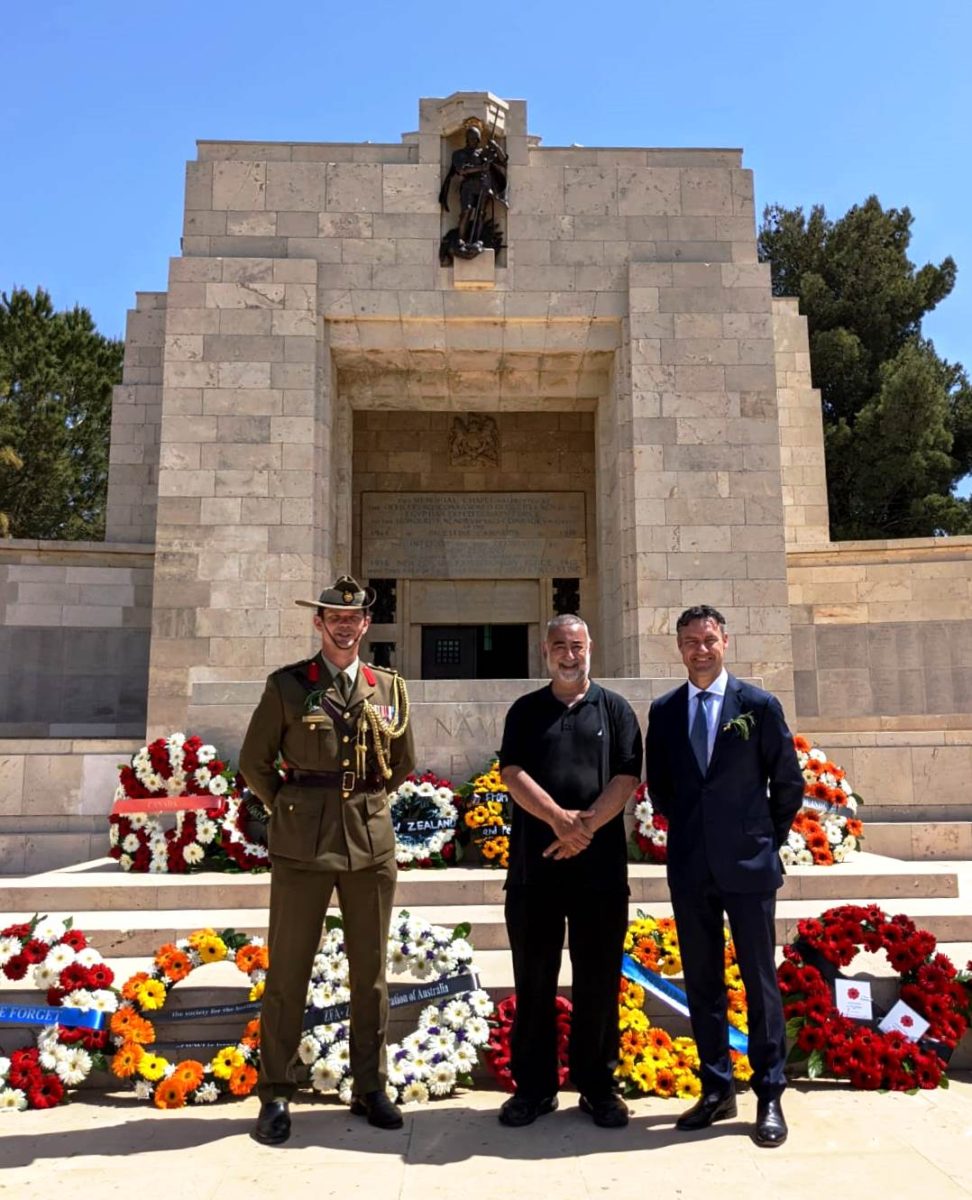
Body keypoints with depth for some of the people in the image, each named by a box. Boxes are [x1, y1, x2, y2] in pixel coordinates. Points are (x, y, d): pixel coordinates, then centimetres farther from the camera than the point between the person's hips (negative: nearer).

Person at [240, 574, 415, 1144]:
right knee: (287, 971, 5)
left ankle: (371, 1089, 25)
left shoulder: (390, 688, 6)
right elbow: (255, 762, 4)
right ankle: (276, 1094, 20)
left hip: (372, 843, 3)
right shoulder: (287, 685, -1)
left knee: (370, 971, 11)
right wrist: (289, 811, 5)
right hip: (302, 846, -2)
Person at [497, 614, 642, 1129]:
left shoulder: (614, 709, 8)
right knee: (533, 979, 8)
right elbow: (512, 773, -2)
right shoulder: (526, 711, 10)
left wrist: (585, 826, -14)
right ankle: (533, 1086, 20)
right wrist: (559, 819, -16)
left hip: (600, 864, 0)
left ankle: (597, 1085, 21)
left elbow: (626, 777, -2)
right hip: (534, 863, 1)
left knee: (599, 979, 7)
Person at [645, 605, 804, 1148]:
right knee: (702, 982, 11)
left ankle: (770, 1097, 17)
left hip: (748, 864, -3)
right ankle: (717, 1090, 23)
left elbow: (789, 784, 3)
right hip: (690, 868, 3)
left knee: (761, 981, 5)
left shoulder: (759, 705, -3)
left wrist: (768, 839, 5)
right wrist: (686, 831, 10)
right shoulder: (664, 711, 5)